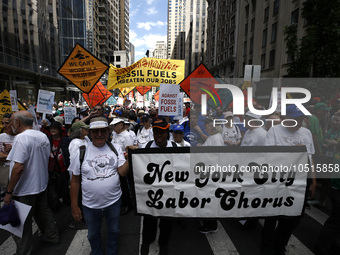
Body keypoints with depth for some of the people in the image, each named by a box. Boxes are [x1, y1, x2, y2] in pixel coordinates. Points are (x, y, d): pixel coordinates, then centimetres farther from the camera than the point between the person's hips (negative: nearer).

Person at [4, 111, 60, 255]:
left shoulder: (21, 138, -21)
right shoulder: (43, 136, 3)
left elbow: (18, 168, -26)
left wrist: (9, 192, -18)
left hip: (25, 190, -8)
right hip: (42, 184, 8)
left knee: (21, 224, 8)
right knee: (43, 212, 24)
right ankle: (52, 236, 39)